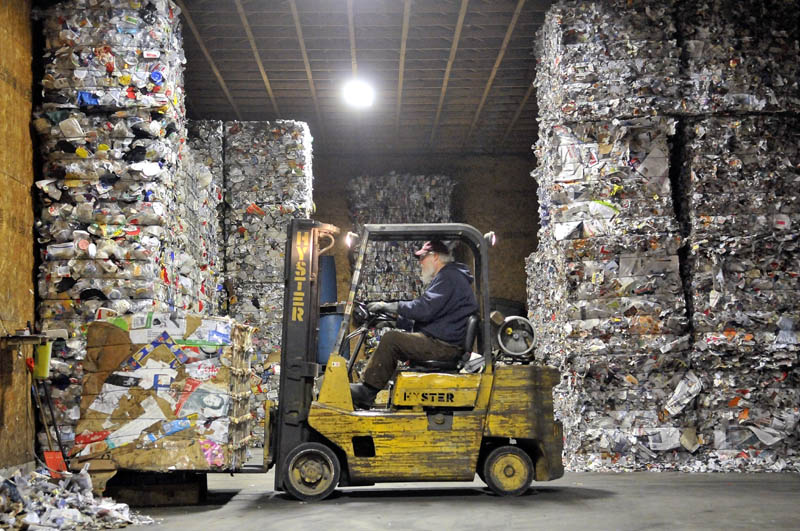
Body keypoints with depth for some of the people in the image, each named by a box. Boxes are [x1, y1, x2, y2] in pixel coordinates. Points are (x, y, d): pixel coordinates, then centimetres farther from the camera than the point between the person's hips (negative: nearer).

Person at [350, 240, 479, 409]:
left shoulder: (449, 277, -11)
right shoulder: (447, 277, 25)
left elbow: (425, 308, -22)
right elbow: (425, 316, 24)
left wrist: (388, 306, -13)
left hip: (444, 346, -11)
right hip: (441, 343, 11)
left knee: (391, 339, -18)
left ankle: (367, 392, -11)